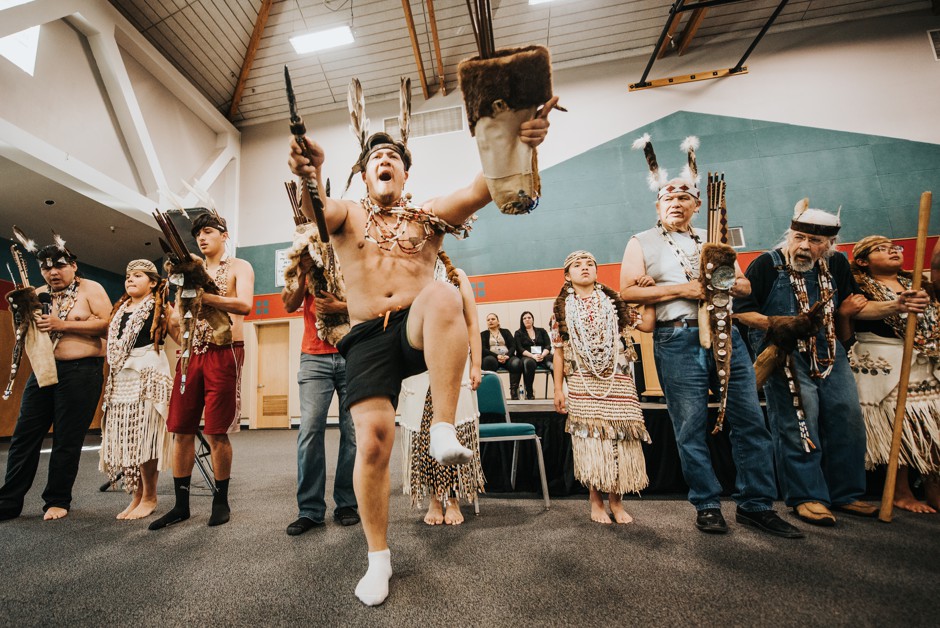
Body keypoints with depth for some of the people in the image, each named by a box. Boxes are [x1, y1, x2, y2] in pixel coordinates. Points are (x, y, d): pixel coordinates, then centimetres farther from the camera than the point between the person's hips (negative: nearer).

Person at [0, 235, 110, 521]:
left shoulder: (91, 288, -1)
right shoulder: (39, 294, 14)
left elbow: (107, 324, -13)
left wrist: (62, 324, -18)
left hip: (81, 371, -5)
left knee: (67, 439, 2)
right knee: (24, 435, 6)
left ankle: (58, 501, 15)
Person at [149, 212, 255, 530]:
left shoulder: (239, 267, 4)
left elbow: (245, 304, -14)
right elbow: (175, 319, 16)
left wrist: (204, 296, -24)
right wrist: (184, 305, -6)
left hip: (224, 353, -5)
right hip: (191, 353, 5)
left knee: (216, 432, -2)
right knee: (181, 429, 5)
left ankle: (221, 500, 14)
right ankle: (181, 504, 18)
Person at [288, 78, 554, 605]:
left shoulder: (428, 216, 13)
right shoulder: (347, 216, 14)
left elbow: (480, 190, -4)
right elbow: (316, 208, -10)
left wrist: (517, 146, -22)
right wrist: (311, 177, -34)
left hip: (419, 330, -1)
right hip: (368, 337, 1)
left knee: (443, 296, -35)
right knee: (373, 442, -10)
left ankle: (445, 430, -28)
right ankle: (379, 556, 15)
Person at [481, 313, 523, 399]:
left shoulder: (506, 332, 22)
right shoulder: (483, 334, 17)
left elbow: (513, 346, 8)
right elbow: (483, 350, 1)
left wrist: (507, 356, -14)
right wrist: (497, 356, -16)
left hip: (507, 357, 1)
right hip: (492, 357, -1)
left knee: (517, 363, -33)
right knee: (489, 361, -38)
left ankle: (514, 390, -25)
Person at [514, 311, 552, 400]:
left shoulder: (542, 331, 22)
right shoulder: (518, 333, 16)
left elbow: (548, 346, 9)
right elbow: (520, 349, 1)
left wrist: (542, 355, -13)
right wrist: (533, 356, -16)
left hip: (543, 356, 2)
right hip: (527, 357, -2)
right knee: (529, 362, -40)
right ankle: (529, 393, -32)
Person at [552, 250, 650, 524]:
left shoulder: (614, 301, 10)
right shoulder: (563, 308, 6)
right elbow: (559, 351, 4)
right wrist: (558, 389, 1)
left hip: (617, 381, 1)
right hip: (582, 385, -1)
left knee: (619, 438, 2)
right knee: (590, 439, 1)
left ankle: (616, 501, 20)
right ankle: (596, 501, 18)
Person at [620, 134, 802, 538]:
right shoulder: (641, 243, 7)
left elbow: (744, 286, 19)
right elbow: (628, 292, -6)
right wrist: (682, 289, -13)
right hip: (677, 341, -4)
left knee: (751, 420, 5)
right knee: (691, 428, 1)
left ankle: (756, 505, 19)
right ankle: (707, 507, 15)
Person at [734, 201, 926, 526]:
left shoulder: (836, 263, 8)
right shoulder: (767, 264, -11)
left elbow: (850, 307, 15)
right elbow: (741, 310, -12)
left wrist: (895, 306, 1)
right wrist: (771, 323, -26)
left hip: (829, 354, 7)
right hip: (784, 356, -6)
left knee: (848, 421, 9)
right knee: (798, 427, -6)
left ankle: (845, 494, 26)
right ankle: (806, 497, 8)